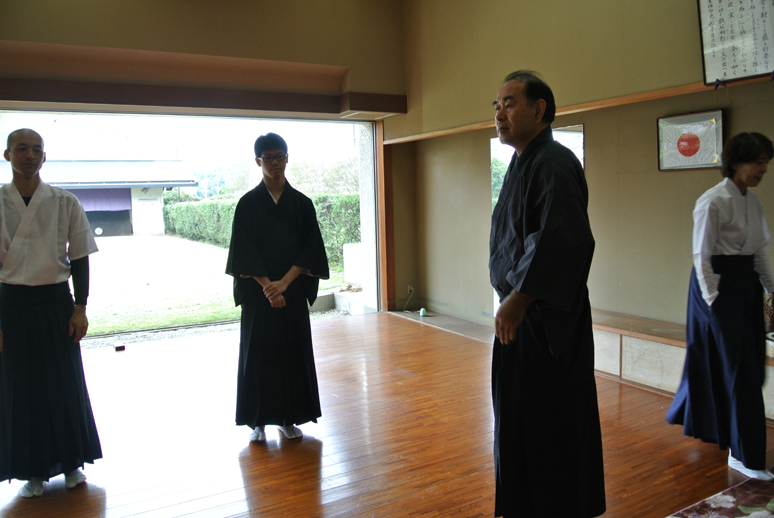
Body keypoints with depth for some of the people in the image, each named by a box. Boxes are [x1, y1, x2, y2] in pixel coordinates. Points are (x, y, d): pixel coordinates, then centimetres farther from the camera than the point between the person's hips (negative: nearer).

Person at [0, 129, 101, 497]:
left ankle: (71, 461, 26)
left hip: (56, 301, 0)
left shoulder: (65, 202, 0)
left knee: (66, 385, 7)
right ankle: (33, 470, 23)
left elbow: (79, 257, 2)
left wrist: (80, 308, -3)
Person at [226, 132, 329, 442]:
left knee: (294, 351, 5)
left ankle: (288, 418, 19)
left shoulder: (301, 203, 5)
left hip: (293, 289, 2)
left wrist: (284, 283, -13)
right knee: (258, 352, 3)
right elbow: (244, 253, -5)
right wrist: (267, 286, -15)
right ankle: (258, 421, 14)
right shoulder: (248, 204, 0)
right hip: (258, 291, -2)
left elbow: (310, 249, -1)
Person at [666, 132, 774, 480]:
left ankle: (699, 421, 35)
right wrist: (713, 299, -15)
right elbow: (702, 257, -14)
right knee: (740, 369, -4)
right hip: (719, 284, -8)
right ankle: (744, 455, 7)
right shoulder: (713, 202, -14)